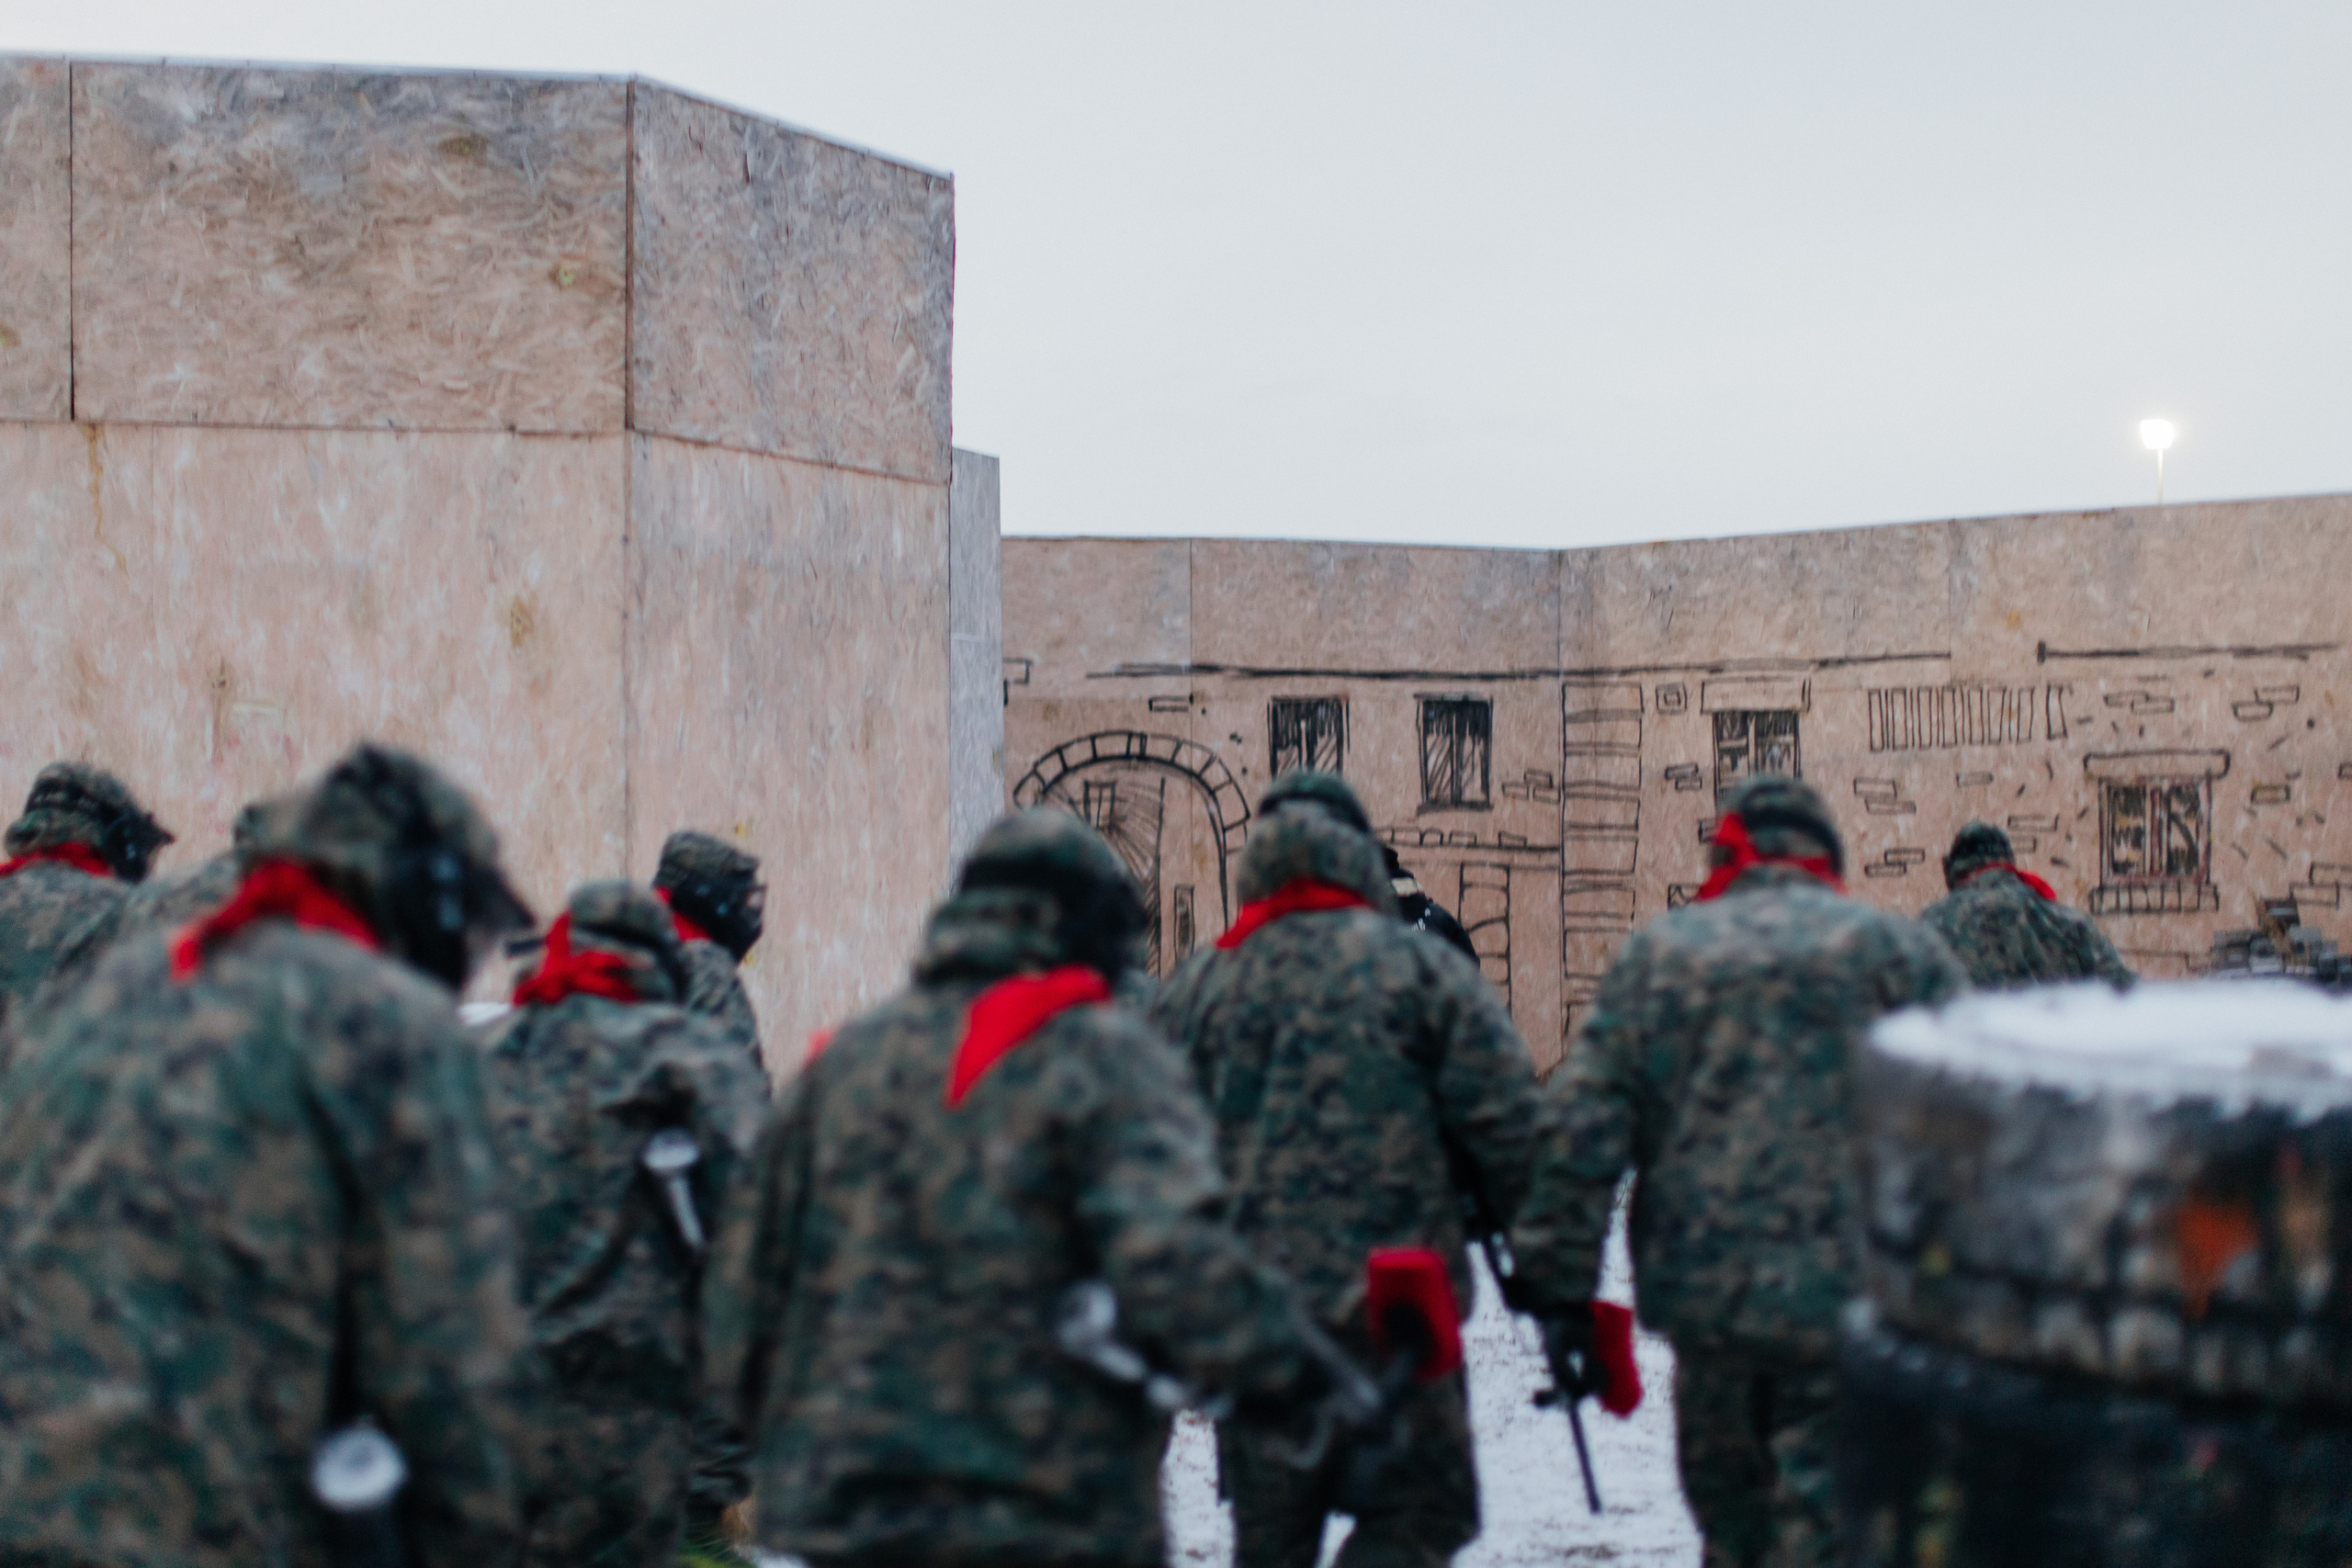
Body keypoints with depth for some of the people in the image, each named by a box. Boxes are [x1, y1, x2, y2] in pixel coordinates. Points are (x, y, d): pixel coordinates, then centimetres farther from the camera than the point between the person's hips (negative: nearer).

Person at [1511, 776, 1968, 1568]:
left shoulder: (1655, 953, 9)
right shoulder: (1897, 949, 2)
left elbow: (1579, 1126, 3)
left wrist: (1560, 1282, 6)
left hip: (1702, 1297, 3)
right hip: (1850, 1301, -3)